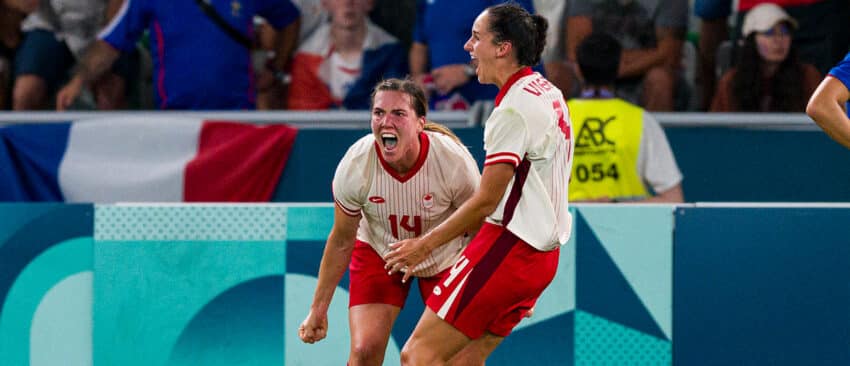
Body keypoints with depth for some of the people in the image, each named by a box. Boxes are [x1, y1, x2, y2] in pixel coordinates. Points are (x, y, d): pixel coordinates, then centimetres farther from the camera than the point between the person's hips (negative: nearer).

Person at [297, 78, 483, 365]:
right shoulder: (354, 166, -27)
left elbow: (480, 230, -12)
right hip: (377, 253, 0)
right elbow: (341, 241, -10)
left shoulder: (454, 160, -30)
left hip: (446, 256, 0)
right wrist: (319, 309, -5)